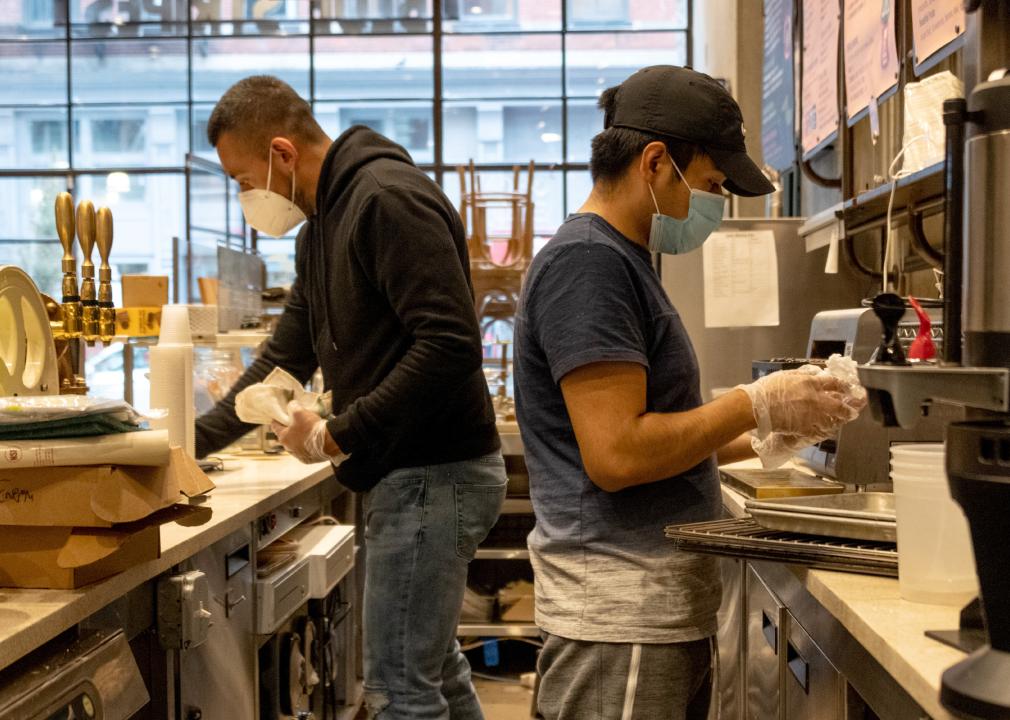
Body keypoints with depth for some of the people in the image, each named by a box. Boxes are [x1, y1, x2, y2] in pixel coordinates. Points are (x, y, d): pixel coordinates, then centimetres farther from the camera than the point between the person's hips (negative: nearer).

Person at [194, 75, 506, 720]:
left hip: (434, 473, -10)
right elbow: (286, 354, 21)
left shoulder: (389, 200, -17)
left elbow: (450, 346, -26)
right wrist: (196, 441, 18)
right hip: (415, 471, 10)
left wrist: (336, 436, -19)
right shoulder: (323, 225, 15)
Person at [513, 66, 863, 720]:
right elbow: (617, 455, -22)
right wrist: (756, 405, -12)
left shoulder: (621, 260, 16)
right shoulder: (587, 260, -15)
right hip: (619, 623, -10)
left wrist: (759, 436, 9)